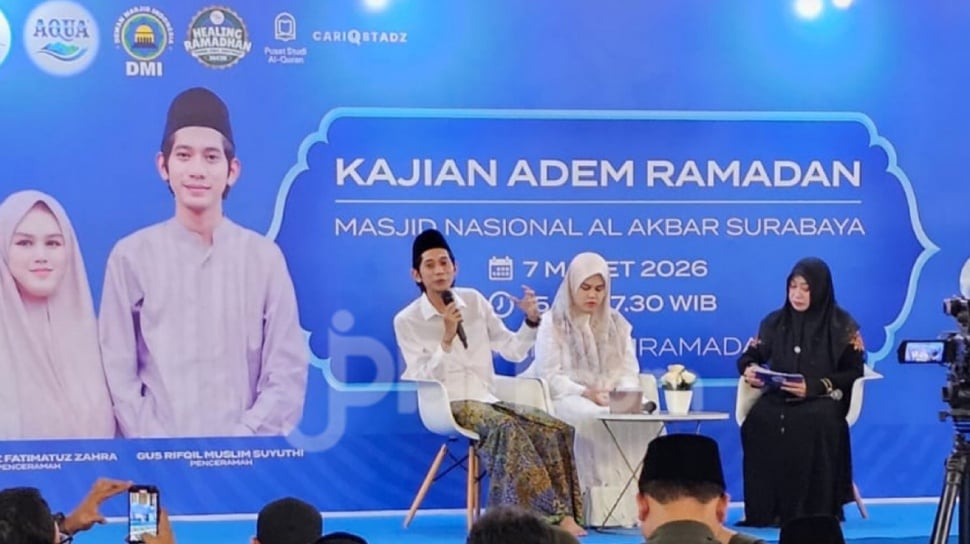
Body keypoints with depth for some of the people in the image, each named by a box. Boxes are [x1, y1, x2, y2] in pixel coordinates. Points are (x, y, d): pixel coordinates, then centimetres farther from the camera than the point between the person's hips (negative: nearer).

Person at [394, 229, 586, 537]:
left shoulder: (474, 301, 10)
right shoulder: (407, 321, -2)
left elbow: (514, 351, 13)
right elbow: (424, 381, -9)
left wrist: (531, 321, -4)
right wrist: (447, 339, -19)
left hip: (486, 400, 5)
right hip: (448, 405, -5)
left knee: (556, 429, -19)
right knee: (507, 427, -35)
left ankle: (560, 513, -21)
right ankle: (551, 513, -33)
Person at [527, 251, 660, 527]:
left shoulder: (617, 324, 19)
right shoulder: (552, 322, 6)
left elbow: (629, 371, 11)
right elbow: (550, 376, -3)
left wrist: (624, 394, -12)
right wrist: (585, 393, -18)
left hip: (612, 402, 4)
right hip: (567, 399, -4)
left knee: (648, 419, -30)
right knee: (596, 418, -39)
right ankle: (607, 505, -37)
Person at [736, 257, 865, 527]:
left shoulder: (842, 325, 3)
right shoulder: (775, 321, 13)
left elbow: (854, 372, -1)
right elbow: (750, 356, 15)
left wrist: (814, 387, -17)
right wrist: (749, 369, -11)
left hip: (823, 399, -3)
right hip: (779, 397, 3)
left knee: (813, 423, -39)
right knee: (758, 420, -33)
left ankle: (813, 512, -31)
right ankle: (764, 511, -29)